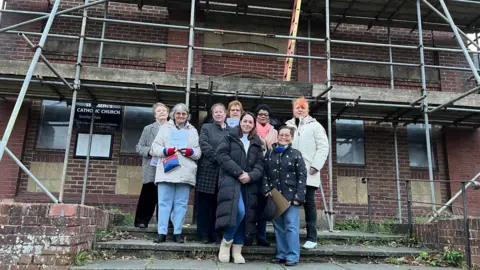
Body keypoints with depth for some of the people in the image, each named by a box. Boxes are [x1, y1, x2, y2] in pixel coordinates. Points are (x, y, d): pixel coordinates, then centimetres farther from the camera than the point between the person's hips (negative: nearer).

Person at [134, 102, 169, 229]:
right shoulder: (148, 129, 10)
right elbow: (139, 147, 7)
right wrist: (149, 151, -11)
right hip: (152, 169, -1)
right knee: (148, 196, 1)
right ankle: (141, 221, 11)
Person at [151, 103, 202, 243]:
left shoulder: (193, 131, 18)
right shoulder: (165, 128, 15)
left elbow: (199, 152, 10)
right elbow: (154, 148, 6)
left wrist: (191, 152, -11)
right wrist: (165, 151, -13)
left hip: (185, 173, 1)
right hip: (167, 171, -1)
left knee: (181, 204, 2)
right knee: (164, 203, -2)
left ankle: (177, 233, 8)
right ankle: (162, 233, 2)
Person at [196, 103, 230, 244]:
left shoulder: (231, 130, 15)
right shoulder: (206, 127, 9)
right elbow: (204, 145, -5)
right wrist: (217, 158, -15)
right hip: (207, 170, -2)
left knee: (219, 204, 5)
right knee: (204, 203, 1)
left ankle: (216, 234, 13)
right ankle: (204, 234, 9)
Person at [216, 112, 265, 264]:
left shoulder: (256, 143, 17)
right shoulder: (230, 137, 8)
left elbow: (260, 165, 8)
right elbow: (222, 156, -7)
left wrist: (250, 176, -13)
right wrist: (239, 172, -15)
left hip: (249, 183, 4)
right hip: (231, 180, -4)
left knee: (245, 214, 0)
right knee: (238, 211, -22)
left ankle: (237, 249, 12)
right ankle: (226, 241, 0)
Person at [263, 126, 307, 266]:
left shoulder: (296, 154, 0)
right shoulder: (269, 153, 10)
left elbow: (302, 177, -4)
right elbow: (265, 173, 10)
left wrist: (299, 196, -11)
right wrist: (266, 189, -5)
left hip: (291, 196, -4)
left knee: (291, 226, -4)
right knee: (278, 226, 10)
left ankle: (292, 256, 3)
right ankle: (281, 254, 19)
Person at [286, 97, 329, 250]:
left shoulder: (315, 126, 8)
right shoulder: (287, 126, 17)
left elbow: (323, 147, 0)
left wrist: (316, 165, -11)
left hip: (308, 172, -2)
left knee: (309, 203, 0)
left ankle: (311, 238, 5)